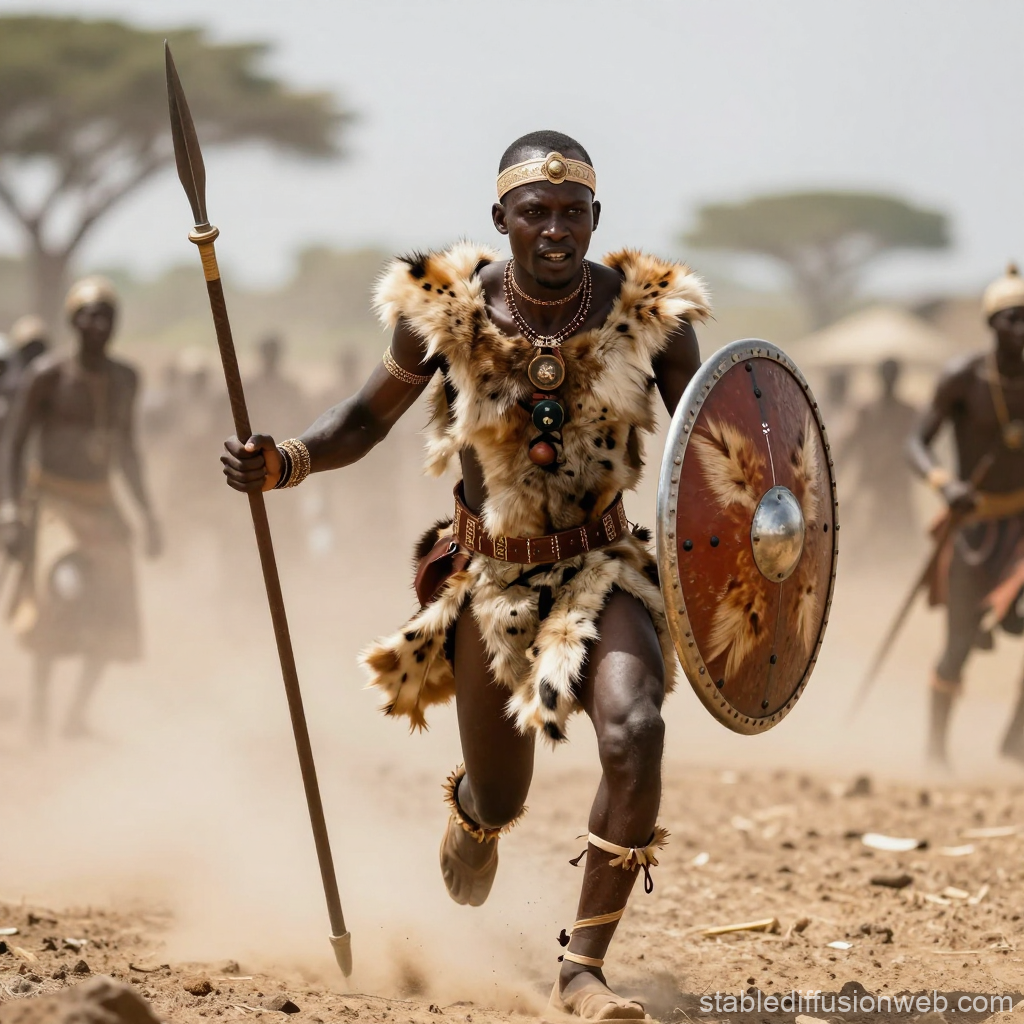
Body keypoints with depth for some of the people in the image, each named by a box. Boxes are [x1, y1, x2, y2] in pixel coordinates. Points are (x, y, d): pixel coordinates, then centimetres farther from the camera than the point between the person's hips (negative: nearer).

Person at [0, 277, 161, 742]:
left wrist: (147, 513, 19)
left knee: (112, 622, 2)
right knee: (66, 588, -30)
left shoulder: (125, 380, 9)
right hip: (52, 501, -6)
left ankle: (77, 715, 19)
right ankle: (40, 703, -15)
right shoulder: (47, 376, -8)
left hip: (101, 504, 6)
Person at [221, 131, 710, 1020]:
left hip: (604, 568, -1)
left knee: (634, 733, -29)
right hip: (493, 573, 1)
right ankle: (470, 814, 56)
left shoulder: (650, 311, -11)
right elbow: (368, 419, 2)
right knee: (498, 804, 11)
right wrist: (285, 463, -17)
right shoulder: (446, 311, -11)